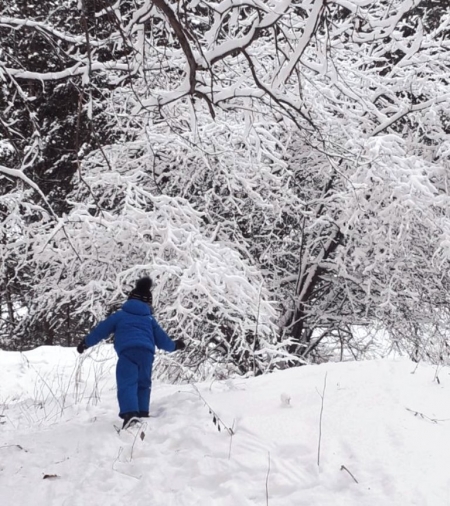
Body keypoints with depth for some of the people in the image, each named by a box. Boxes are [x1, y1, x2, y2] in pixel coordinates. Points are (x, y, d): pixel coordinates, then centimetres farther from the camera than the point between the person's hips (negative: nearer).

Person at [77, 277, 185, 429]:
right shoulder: (150, 319, 27)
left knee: (127, 384, -13)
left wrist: (86, 342, 32)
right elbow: (161, 339, 30)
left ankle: (130, 414, -33)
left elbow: (101, 329, 21)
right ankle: (142, 413, 15)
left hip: (127, 352, -3)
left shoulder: (120, 315, 21)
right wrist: (174, 345, 49)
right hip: (146, 353, 3)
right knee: (143, 384, 21)